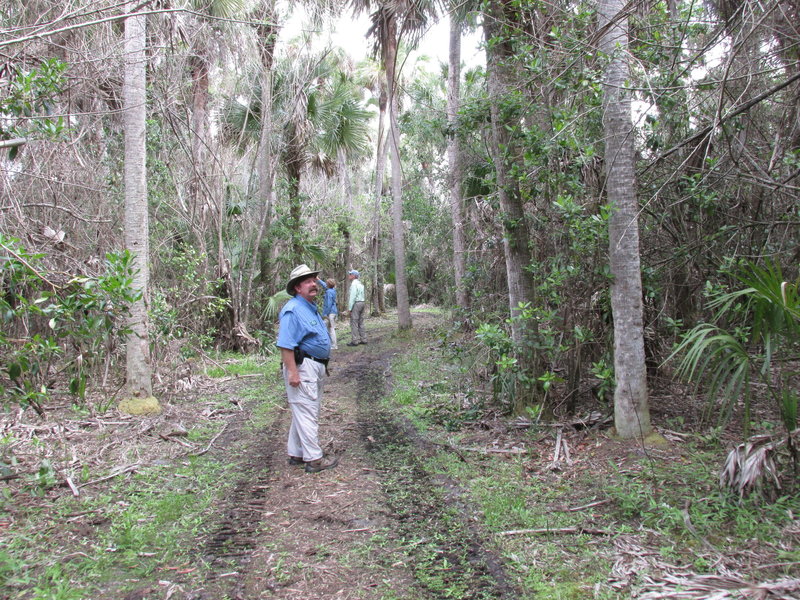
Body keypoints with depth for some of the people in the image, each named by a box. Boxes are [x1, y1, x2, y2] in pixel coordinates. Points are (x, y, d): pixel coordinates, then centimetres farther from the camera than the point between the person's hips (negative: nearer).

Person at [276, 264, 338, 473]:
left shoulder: (311, 307, 16)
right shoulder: (293, 310, -16)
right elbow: (285, 345, -22)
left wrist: (323, 365, 25)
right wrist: (293, 372, -26)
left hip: (316, 367, 11)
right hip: (303, 367, -11)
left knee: (303, 413, 16)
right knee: (307, 414, -6)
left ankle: (296, 454, 26)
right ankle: (314, 459, -1)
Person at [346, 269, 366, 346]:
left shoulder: (354, 284, -12)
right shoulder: (361, 284, 17)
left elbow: (352, 297, -16)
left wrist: (350, 308, -14)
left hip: (356, 303, -9)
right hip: (362, 303, 9)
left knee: (354, 322, -7)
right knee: (360, 322, 12)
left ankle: (355, 340, -7)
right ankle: (363, 339, 14)